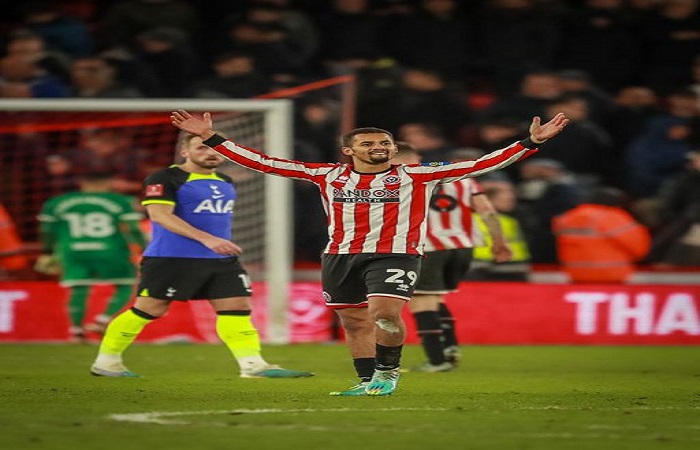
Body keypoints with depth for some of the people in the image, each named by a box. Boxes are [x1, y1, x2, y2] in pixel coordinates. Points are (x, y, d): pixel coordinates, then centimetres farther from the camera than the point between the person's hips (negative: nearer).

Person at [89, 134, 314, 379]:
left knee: (237, 307, -5)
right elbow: (160, 214, -22)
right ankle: (106, 361, 11)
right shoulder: (163, 179, -10)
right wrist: (206, 239, -28)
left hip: (221, 259, 7)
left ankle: (253, 365, -8)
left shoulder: (225, 182, 16)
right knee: (149, 309, -2)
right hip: (171, 258, -7)